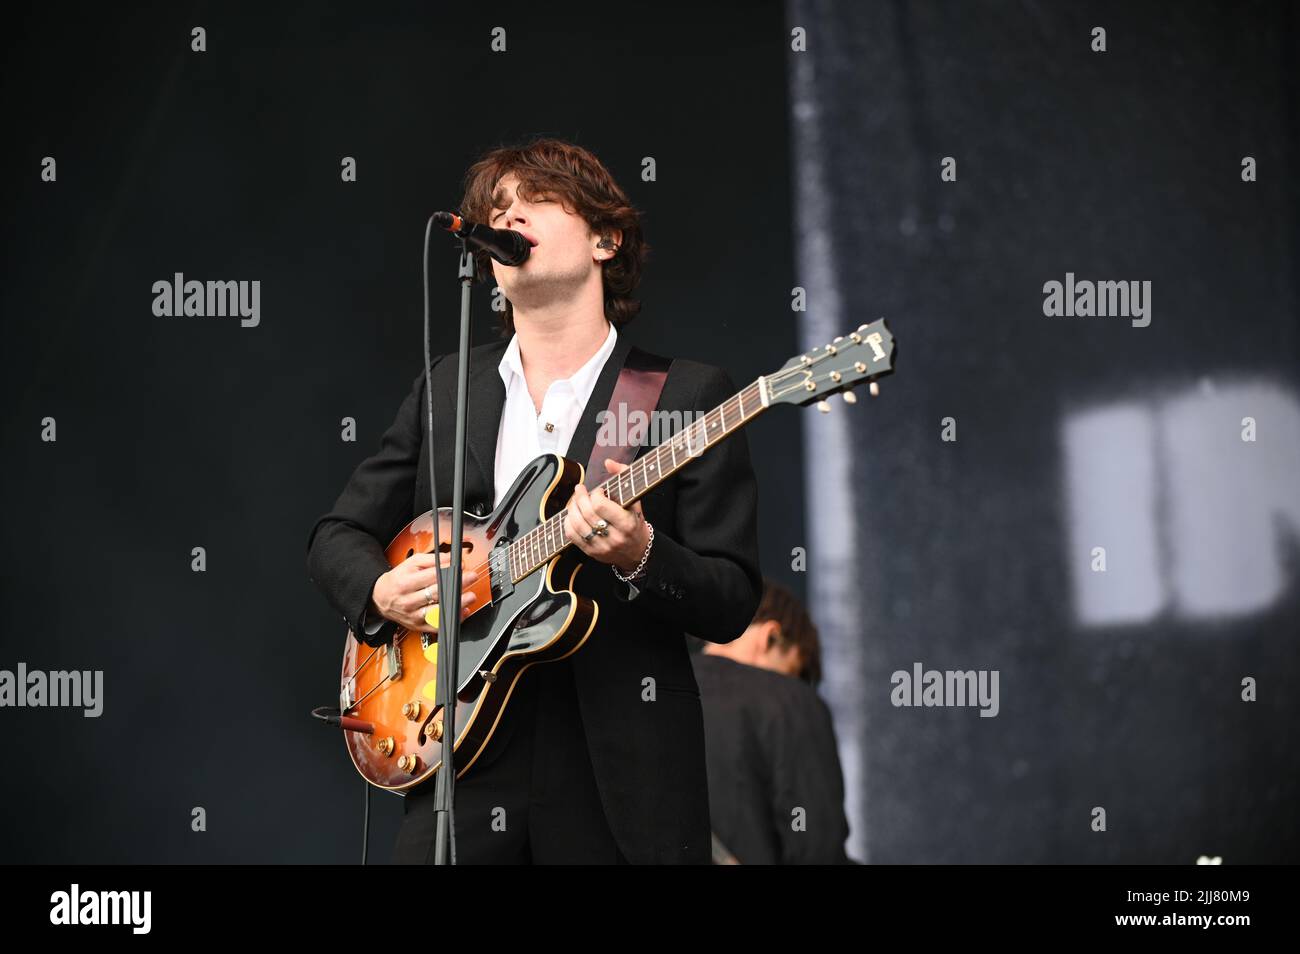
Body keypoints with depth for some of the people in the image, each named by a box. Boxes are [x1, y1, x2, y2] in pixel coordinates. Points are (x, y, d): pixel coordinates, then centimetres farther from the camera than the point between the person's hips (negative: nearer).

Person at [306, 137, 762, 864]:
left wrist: (638, 557, -21)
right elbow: (337, 536, 17)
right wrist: (381, 592, -3)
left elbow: (733, 603, -3)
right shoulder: (446, 389, 13)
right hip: (464, 760, 3)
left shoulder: (689, 395, 1)